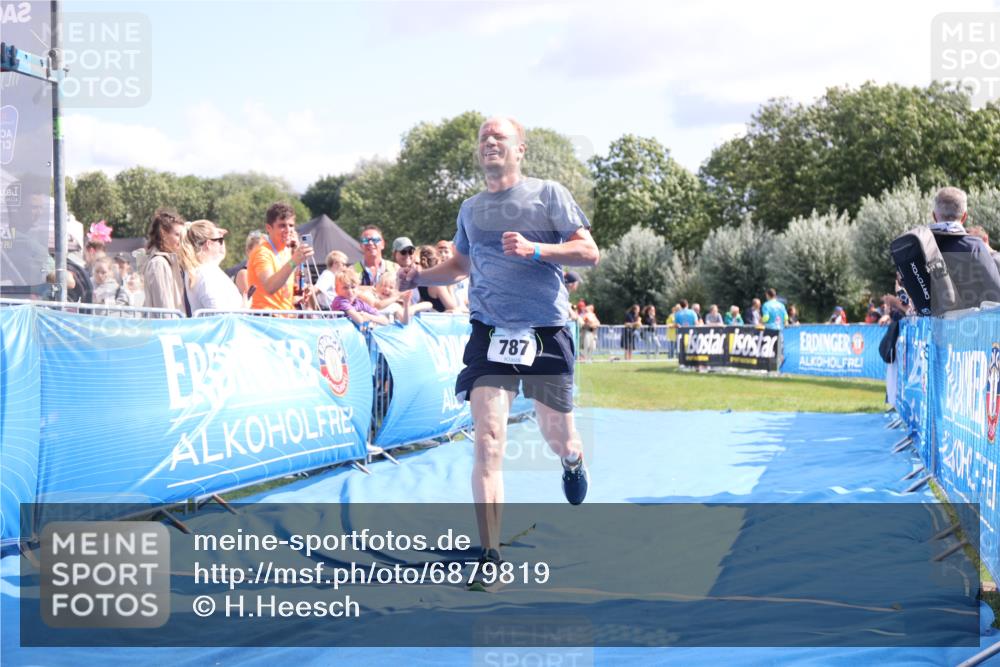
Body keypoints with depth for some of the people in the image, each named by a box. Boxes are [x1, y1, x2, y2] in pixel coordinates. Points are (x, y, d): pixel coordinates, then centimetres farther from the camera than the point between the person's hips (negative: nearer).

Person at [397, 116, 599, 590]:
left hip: (546, 333, -2)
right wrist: (419, 277, 8)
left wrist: (534, 249, -21)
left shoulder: (548, 194, -1)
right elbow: (460, 266, 27)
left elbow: (589, 252, -7)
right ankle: (490, 558, -7)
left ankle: (572, 462, 49)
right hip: (489, 335, 2)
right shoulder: (470, 209, 12)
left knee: (558, 439, 8)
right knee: (488, 443, -10)